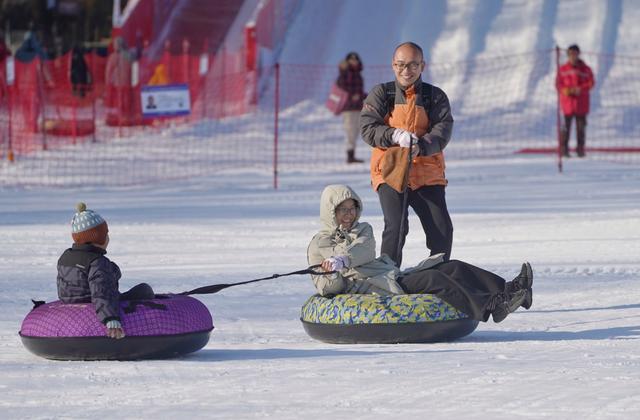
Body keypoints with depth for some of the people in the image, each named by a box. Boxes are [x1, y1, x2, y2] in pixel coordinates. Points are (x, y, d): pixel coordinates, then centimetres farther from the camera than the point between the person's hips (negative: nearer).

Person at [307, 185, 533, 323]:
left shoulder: (362, 229, 25)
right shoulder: (318, 245, 10)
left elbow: (365, 250, -1)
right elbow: (324, 288, 1)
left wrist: (342, 259, -23)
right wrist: (334, 281, -24)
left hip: (394, 278, 7)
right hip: (370, 289, -7)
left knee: (452, 267, -11)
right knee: (432, 279, -27)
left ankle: (507, 290, -23)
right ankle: (489, 306, -41)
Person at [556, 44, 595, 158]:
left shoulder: (585, 69, 3)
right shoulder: (563, 69, 5)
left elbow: (591, 83, 0)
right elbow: (558, 84, 4)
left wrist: (580, 89, -15)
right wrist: (567, 91, -13)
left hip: (581, 103, 0)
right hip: (567, 101, 0)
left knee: (581, 126, 1)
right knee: (566, 126, -4)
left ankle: (580, 149, 6)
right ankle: (564, 148, 0)